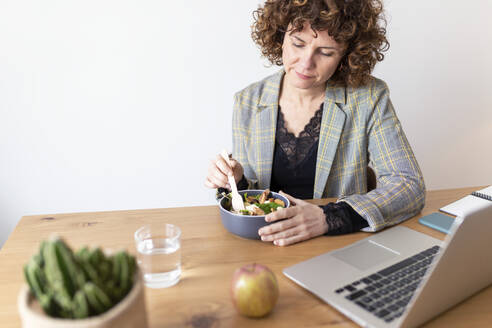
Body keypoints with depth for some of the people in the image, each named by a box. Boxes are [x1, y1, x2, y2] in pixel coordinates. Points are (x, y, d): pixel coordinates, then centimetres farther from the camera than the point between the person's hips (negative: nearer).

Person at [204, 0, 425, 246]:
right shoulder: (247, 103, -1)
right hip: (265, 247, 1)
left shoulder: (368, 98, -8)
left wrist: (328, 218, -26)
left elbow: (409, 185, -13)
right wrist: (236, 183, -16)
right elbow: (250, 199, 7)